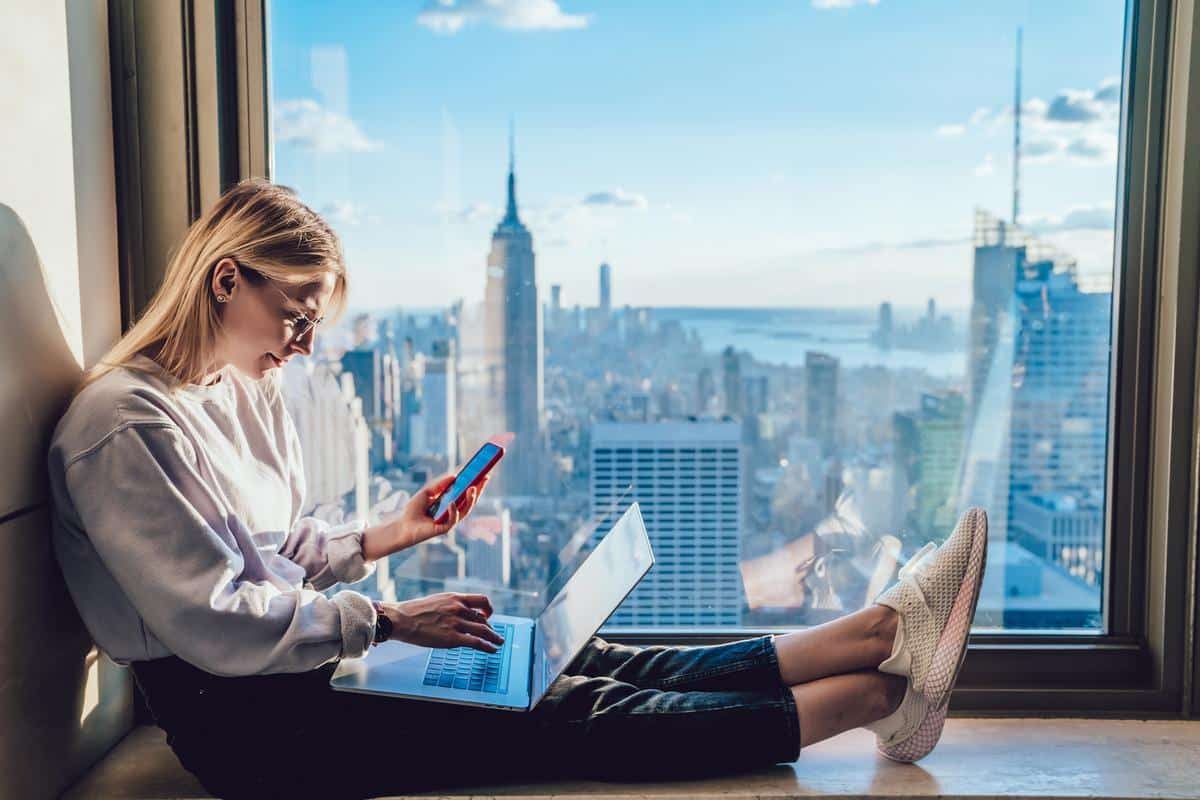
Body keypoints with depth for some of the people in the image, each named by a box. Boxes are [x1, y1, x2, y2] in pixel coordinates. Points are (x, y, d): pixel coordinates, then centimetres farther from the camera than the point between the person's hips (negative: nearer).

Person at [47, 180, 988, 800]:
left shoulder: (246, 394, 11)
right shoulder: (126, 425, -17)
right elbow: (216, 625, -21)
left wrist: (390, 535, 2)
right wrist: (389, 620, -16)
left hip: (300, 662, 8)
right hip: (241, 721, -8)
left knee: (587, 663, -7)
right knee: (565, 715, -17)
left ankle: (878, 632, -11)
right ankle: (868, 693, -16)